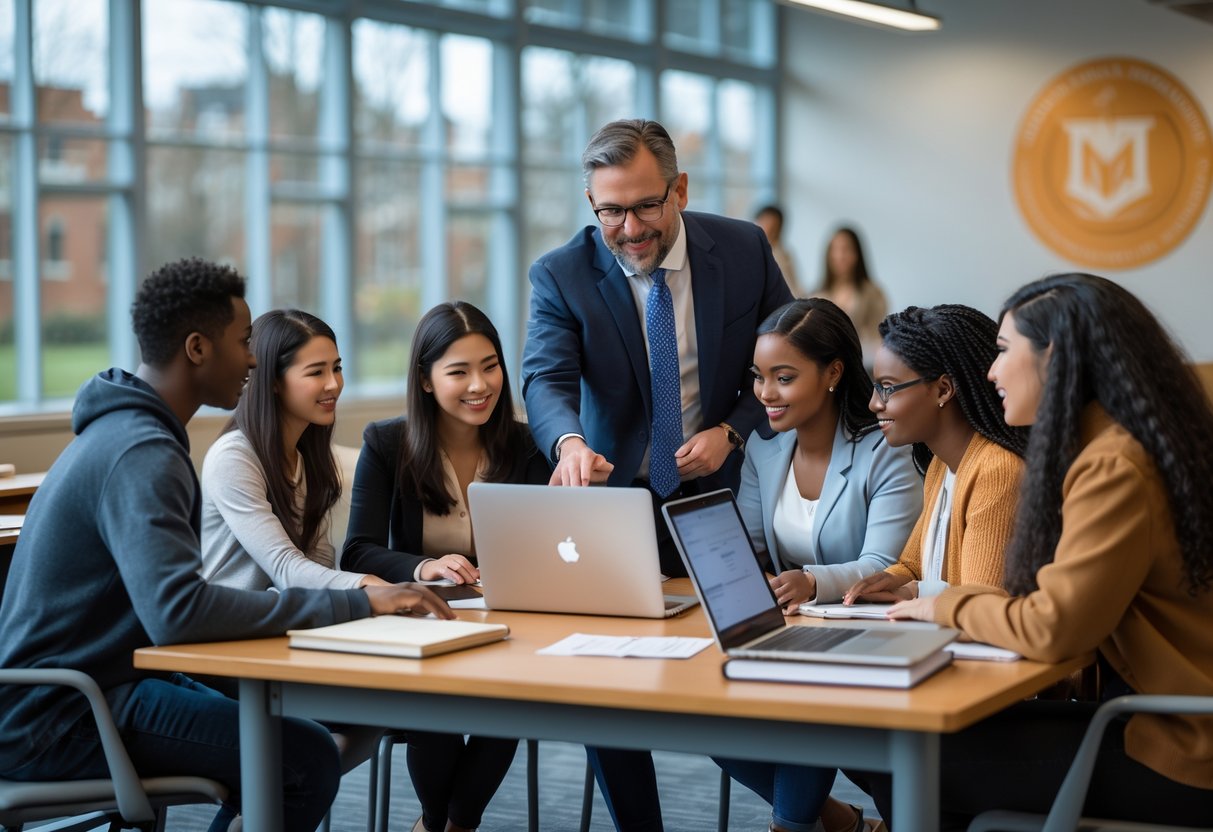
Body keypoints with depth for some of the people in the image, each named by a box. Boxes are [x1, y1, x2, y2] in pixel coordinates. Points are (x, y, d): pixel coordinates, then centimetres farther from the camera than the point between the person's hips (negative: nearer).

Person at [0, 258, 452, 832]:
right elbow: (175, 612, -34)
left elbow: (162, 597, 14)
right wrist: (355, 604, -30)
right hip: (56, 720, -11)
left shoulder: (119, 430, 12)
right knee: (308, 758, -18)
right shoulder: (141, 452, -21)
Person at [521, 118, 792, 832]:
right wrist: (570, 442, -45)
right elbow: (546, 378, -23)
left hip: (724, 496, 0)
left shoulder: (744, 249, -4)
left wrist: (732, 432, -13)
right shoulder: (561, 276, -9)